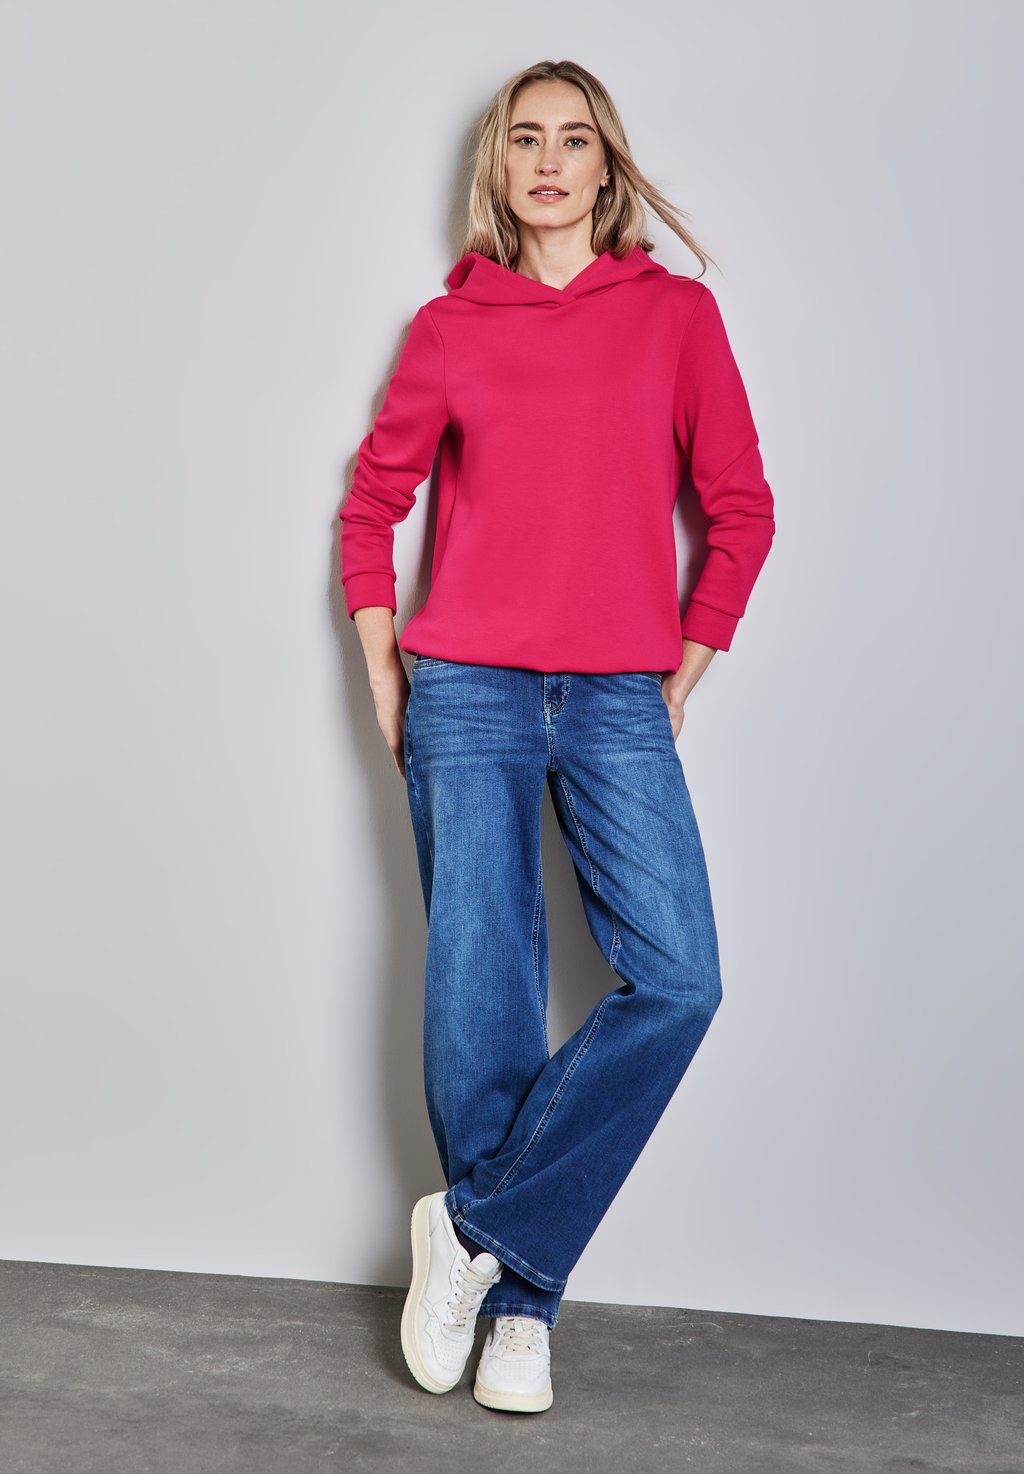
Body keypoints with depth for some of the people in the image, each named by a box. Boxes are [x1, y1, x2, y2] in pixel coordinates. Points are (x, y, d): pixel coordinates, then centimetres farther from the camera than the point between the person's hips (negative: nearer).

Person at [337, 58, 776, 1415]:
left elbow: (740, 509, 9)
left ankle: (478, 1230, 2)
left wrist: (683, 669, 4)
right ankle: (521, 1300, 16)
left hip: (621, 704, 1)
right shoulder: (450, 326, 8)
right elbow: (373, 501, 14)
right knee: (481, 1000, -2)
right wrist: (384, 676, 7)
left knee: (676, 983, -14)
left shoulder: (676, 313, 7)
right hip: (467, 695, 0)